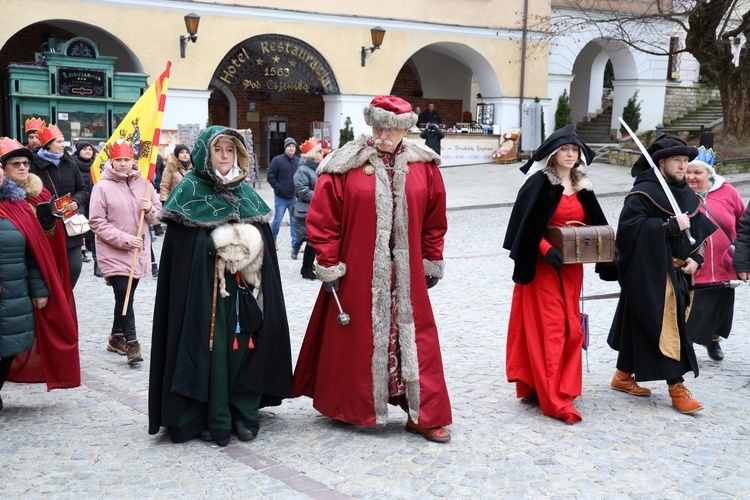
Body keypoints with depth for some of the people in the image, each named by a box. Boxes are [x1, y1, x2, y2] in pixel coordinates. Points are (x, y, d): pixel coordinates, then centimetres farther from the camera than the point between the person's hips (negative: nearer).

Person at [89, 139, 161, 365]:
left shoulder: (143, 183, 4)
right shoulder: (102, 187, -8)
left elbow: (157, 215, 11)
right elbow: (97, 222, -10)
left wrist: (150, 210, -13)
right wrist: (124, 239, -17)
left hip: (138, 251, 4)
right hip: (113, 252, -4)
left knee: (126, 295, 13)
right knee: (124, 295, -10)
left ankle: (116, 337, 28)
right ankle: (131, 343, -4)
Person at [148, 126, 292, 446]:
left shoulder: (246, 194, 15)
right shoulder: (190, 191, 0)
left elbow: (264, 240, 14)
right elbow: (180, 247, -7)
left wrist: (251, 242, -6)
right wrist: (221, 241, -15)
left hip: (243, 288, 4)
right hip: (205, 290, -4)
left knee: (242, 346, 4)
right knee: (209, 349, -3)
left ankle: (243, 413, 15)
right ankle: (211, 418, 7)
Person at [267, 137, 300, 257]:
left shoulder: (298, 161, 2)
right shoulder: (277, 160, -6)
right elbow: (270, 176, -6)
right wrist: (278, 188, -10)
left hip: (294, 198, 3)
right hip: (281, 197, -2)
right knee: (277, 221, 5)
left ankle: (295, 245, 9)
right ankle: (272, 240, 26)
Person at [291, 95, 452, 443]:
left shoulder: (424, 166, 4)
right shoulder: (345, 165, -6)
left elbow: (434, 220, 11)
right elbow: (322, 219, -5)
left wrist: (432, 263, 11)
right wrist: (329, 266, -7)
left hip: (406, 277, 3)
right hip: (358, 276, -2)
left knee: (414, 341, 3)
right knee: (357, 339, 7)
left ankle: (423, 416, 12)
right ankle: (348, 407, 25)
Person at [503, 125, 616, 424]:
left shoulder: (582, 186, 12)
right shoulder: (539, 183, -8)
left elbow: (592, 224, 17)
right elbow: (526, 225, -13)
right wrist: (546, 250, -23)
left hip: (571, 268, 7)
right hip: (543, 266, -7)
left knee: (571, 329, 8)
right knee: (548, 328, -7)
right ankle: (553, 399, -6)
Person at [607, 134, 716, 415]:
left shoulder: (687, 196, 11)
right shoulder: (643, 193, -12)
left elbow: (700, 232, 16)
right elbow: (630, 225, -25)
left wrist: (695, 259, 0)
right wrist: (671, 226, -25)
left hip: (677, 273, 7)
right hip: (650, 274, -7)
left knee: (639, 327, 15)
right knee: (666, 327, -6)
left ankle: (623, 376, 27)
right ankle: (676, 388, 0)